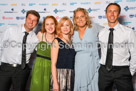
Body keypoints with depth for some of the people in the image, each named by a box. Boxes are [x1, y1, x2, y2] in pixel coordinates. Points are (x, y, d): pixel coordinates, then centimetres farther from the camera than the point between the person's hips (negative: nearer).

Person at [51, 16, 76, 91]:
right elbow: (53, 63, -7)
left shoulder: (72, 42, 10)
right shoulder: (57, 41, -3)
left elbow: (73, 61, 12)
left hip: (71, 75, 4)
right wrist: (55, 82, -13)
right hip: (59, 73, -4)